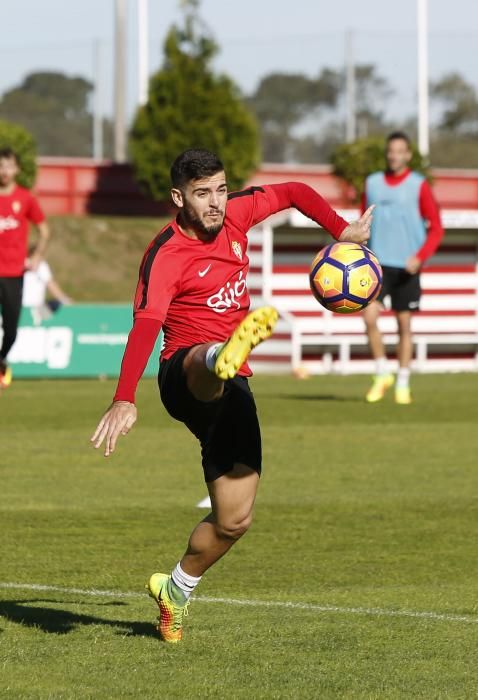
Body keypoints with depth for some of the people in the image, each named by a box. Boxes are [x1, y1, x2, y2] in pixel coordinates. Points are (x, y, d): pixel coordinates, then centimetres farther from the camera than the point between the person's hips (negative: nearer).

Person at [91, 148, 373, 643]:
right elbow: (145, 325, -29)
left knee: (234, 519, 5)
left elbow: (294, 193, 25)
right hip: (185, 374, -6)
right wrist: (124, 401, -42)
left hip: (229, 387, 6)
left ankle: (176, 589, 28)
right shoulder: (166, 255, -15)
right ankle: (225, 355, -83)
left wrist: (341, 231, 11)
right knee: (212, 365, -45)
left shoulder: (235, 213, 5)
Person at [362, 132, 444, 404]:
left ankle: (403, 384, 13)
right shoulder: (373, 183, 9)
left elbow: (436, 228, -2)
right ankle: (382, 374, 5)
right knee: (370, 317, -13)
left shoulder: (419, 186, -1)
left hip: (406, 267, -2)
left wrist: (420, 257, -16)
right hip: (378, 263, 2)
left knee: (404, 324, 2)